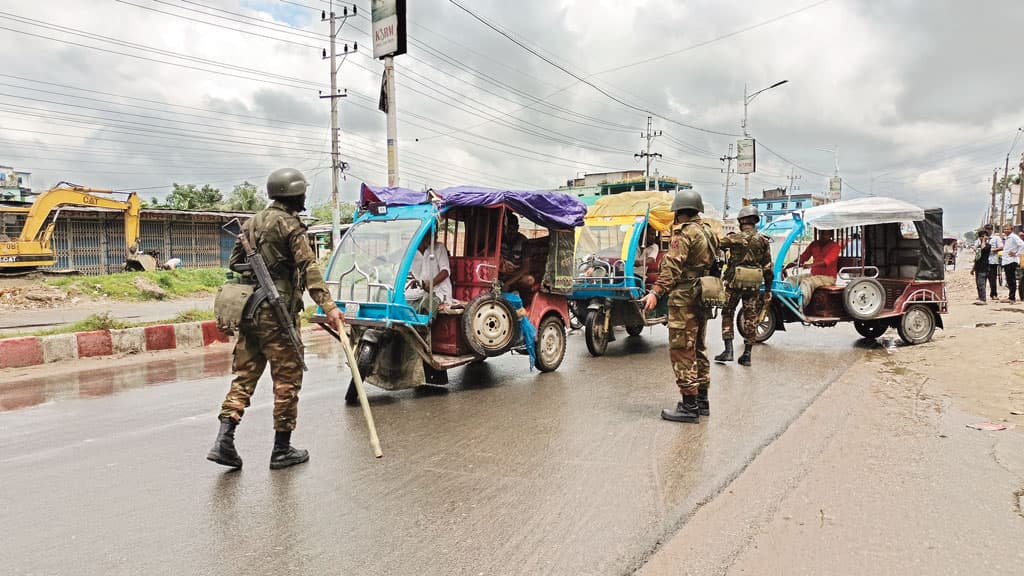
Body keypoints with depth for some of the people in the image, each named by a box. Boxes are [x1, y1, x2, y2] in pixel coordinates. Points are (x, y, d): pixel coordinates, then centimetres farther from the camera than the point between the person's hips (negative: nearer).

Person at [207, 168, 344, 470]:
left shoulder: (251, 223, 16)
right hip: (277, 312, -7)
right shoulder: (290, 226, -8)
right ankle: (282, 450, 9)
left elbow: (234, 264, 20)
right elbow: (309, 268, -19)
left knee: (244, 374, 12)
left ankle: (224, 440, 4)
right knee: (287, 379, 2)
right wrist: (328, 306, -25)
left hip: (248, 309, 8)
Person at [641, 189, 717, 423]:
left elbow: (672, 265, -24)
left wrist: (656, 292, -29)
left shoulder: (684, 232, -12)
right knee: (698, 350, 17)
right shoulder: (707, 231, 15)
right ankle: (702, 400, 25)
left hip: (684, 300, -10)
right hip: (702, 299, 10)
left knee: (682, 352, -5)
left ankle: (689, 406, -3)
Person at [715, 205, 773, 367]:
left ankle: (728, 350, 1)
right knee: (751, 318, 9)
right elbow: (768, 267, 6)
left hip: (734, 283, -3)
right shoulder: (763, 241, 5)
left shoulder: (735, 238, -7)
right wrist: (768, 289, 12)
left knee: (727, 314, 9)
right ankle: (747, 355, 12)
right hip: (754, 285, 3)